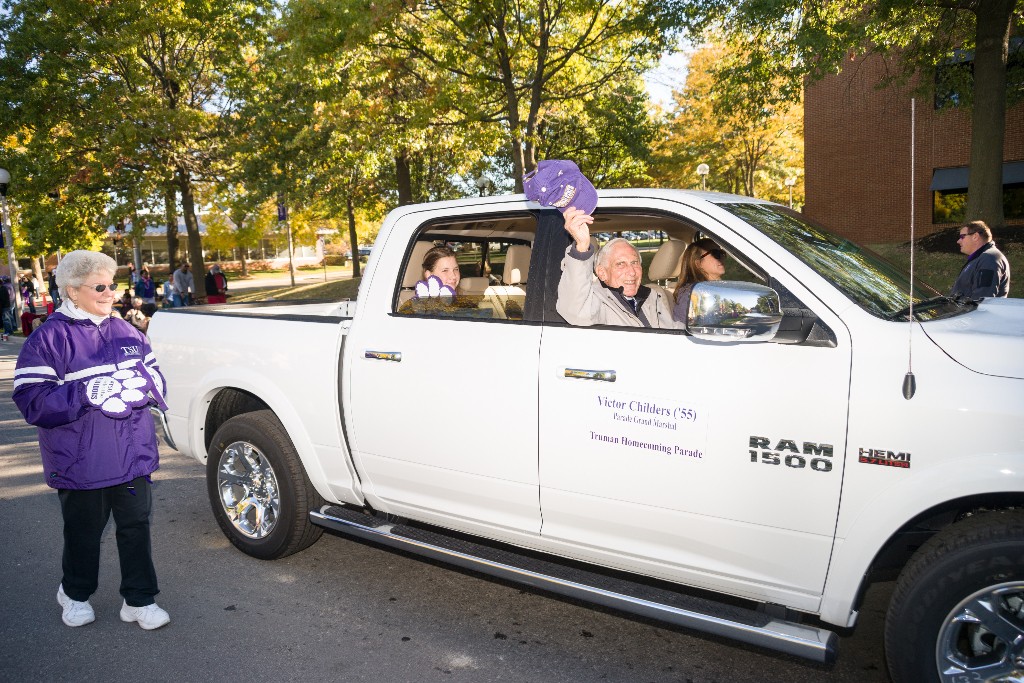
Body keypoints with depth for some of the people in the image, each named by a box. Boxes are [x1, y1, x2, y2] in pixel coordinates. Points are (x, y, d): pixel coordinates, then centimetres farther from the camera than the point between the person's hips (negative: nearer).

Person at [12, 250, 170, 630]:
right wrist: (87, 393, -25)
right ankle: (75, 594, 40)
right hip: (81, 465, -3)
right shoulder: (48, 338, -9)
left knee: (136, 527, 9)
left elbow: (155, 375, 11)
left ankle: (139, 600, 23)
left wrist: (142, 385, -12)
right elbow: (32, 401, -14)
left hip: (133, 456, 4)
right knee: (83, 534, 14)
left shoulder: (125, 331, 6)